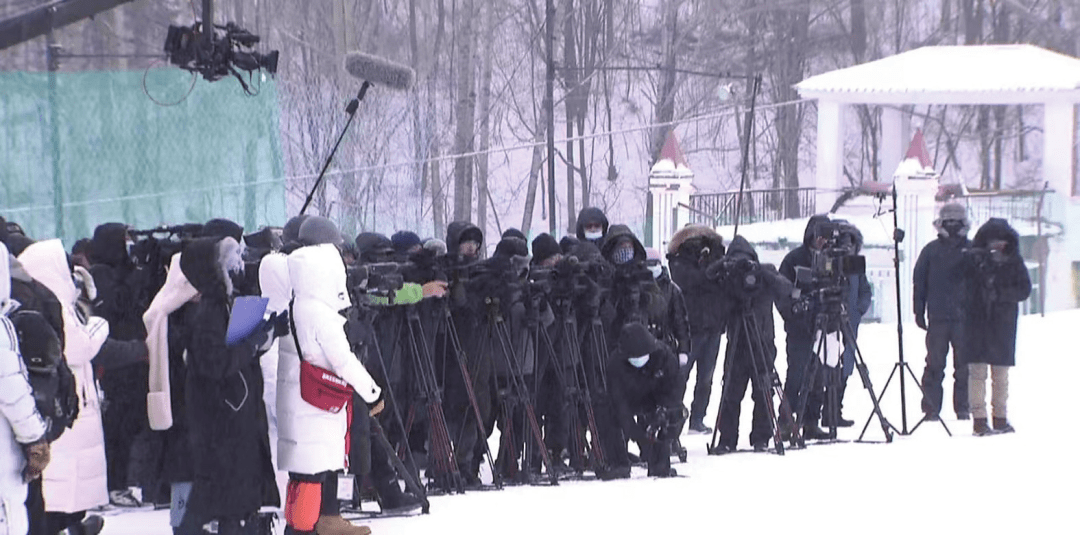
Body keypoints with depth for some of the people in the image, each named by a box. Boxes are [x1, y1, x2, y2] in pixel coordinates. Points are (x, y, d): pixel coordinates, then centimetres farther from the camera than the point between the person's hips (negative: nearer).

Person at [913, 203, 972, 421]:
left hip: (964, 316, 0)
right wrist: (919, 312, 4)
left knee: (964, 365, 1)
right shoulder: (931, 250, 8)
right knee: (934, 364, -1)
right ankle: (931, 408, 2)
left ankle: (963, 407, 8)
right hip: (937, 317, 0)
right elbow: (919, 281, 10)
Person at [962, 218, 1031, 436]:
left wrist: (1001, 293, -15)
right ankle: (979, 418, -6)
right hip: (976, 320, -2)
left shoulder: (1014, 261, 4)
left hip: (1003, 322, 2)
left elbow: (1024, 289, -1)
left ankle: (1000, 417, 16)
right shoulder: (973, 258, 0)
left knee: (1001, 373, 7)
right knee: (977, 371, -8)